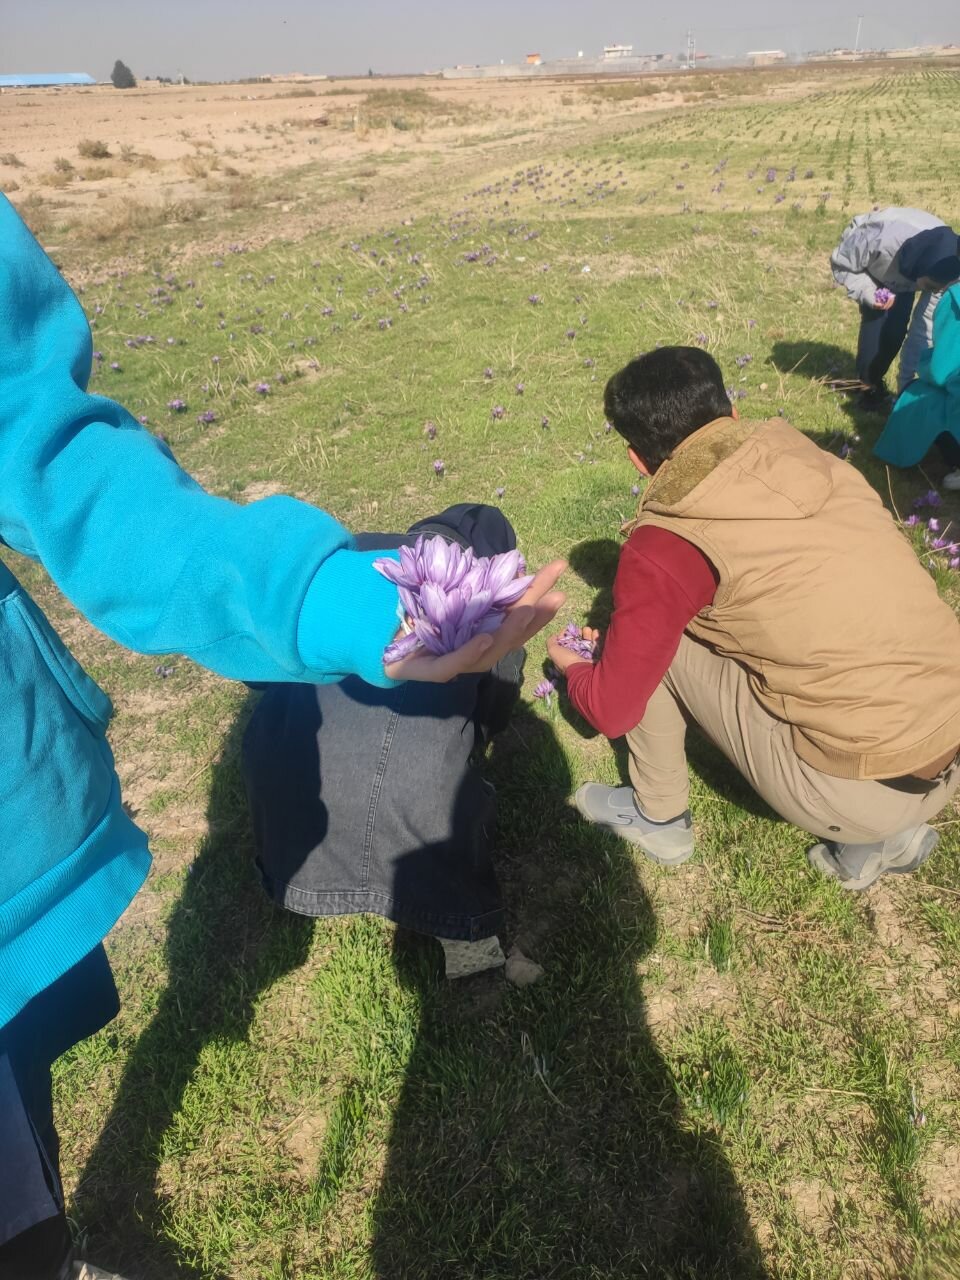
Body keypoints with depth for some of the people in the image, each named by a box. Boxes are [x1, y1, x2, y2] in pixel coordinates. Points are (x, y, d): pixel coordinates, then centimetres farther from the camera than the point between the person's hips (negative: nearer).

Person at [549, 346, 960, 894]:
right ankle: (884, 836, 22)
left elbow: (613, 710, -4)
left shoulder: (667, 543, -12)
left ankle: (657, 818, 23)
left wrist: (573, 667, 21)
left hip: (863, 791, -6)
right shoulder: (806, 455, 6)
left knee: (651, 643, 3)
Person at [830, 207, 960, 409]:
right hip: (868, 268, -3)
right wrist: (867, 292, -42)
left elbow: (925, 329, -26)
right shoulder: (879, 241, -48)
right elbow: (840, 263, -27)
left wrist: (907, 380, -25)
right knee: (875, 320, -19)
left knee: (896, 328, -8)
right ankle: (867, 383, 4)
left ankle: (875, 378, 19)